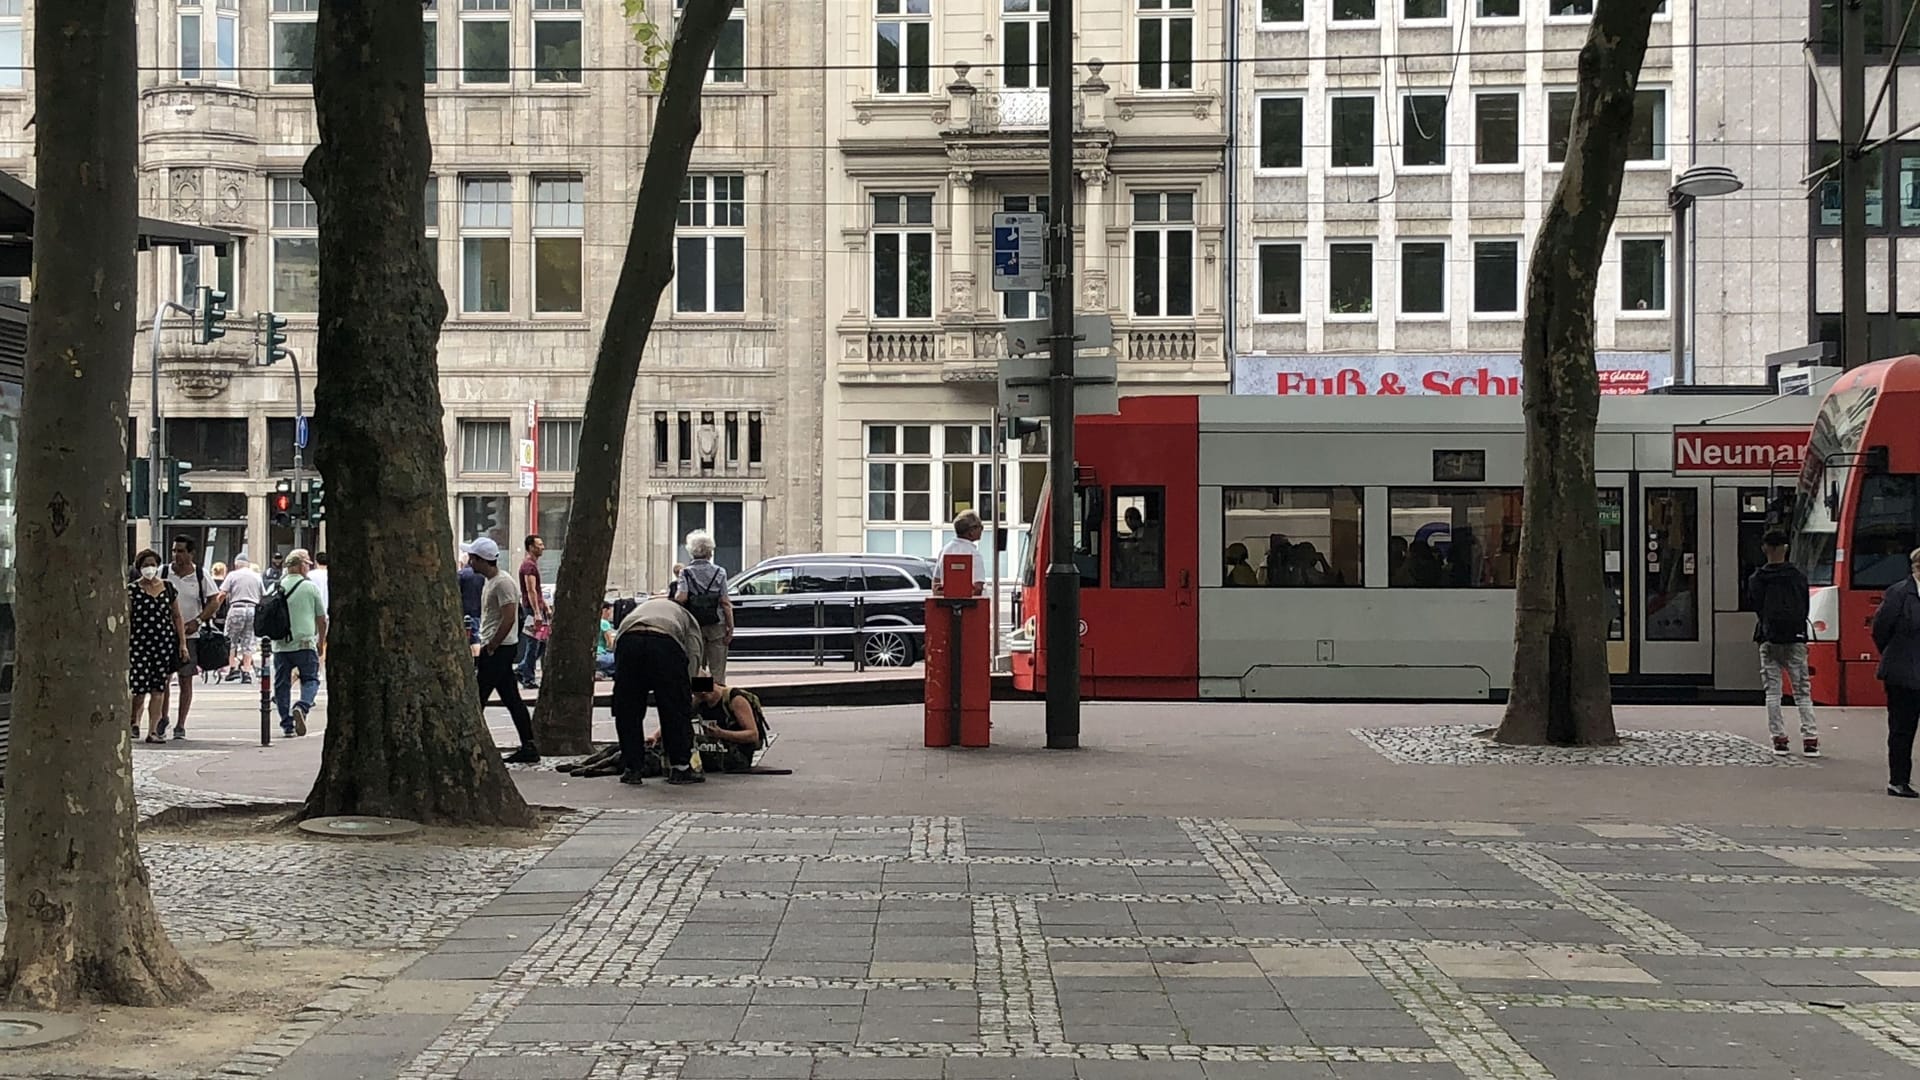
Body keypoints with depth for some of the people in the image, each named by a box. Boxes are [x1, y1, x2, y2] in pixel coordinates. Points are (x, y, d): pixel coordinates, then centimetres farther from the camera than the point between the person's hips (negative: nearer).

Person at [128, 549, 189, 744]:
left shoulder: (168, 587, 10)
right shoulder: (132, 589, 1)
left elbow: (177, 617, 14)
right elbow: (126, 620, -1)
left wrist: (182, 643, 8)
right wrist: (125, 647, -7)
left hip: (165, 642, 3)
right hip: (139, 642, -3)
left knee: (158, 689, 1)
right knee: (139, 687, -8)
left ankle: (153, 731, 5)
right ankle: (134, 722, 17)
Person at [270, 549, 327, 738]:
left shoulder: (275, 588, 4)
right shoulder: (310, 588, -1)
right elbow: (322, 619, 4)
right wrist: (320, 643, 19)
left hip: (280, 645, 2)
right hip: (305, 644, -2)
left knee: (282, 684, 10)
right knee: (310, 680, 7)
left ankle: (286, 724, 8)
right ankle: (302, 706, -20)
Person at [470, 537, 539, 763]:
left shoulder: (502, 583, -16)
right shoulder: (490, 582, 15)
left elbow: (509, 619, -23)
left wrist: (489, 649, -19)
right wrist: (484, 648, 16)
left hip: (499, 649, -10)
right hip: (492, 647, 10)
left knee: (476, 697, -7)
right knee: (511, 699, 10)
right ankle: (529, 747, 11)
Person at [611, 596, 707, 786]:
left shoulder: (643, 607, 44)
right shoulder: (689, 621, 35)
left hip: (627, 640, 2)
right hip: (665, 643, -2)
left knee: (627, 711, 15)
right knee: (676, 711, 12)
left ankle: (631, 769, 18)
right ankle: (680, 767, 14)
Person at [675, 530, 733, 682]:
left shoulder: (686, 572, -2)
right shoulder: (719, 572, -2)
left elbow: (681, 597, -17)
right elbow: (725, 603, -5)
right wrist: (731, 628, -2)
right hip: (717, 626, 0)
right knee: (717, 672, 4)